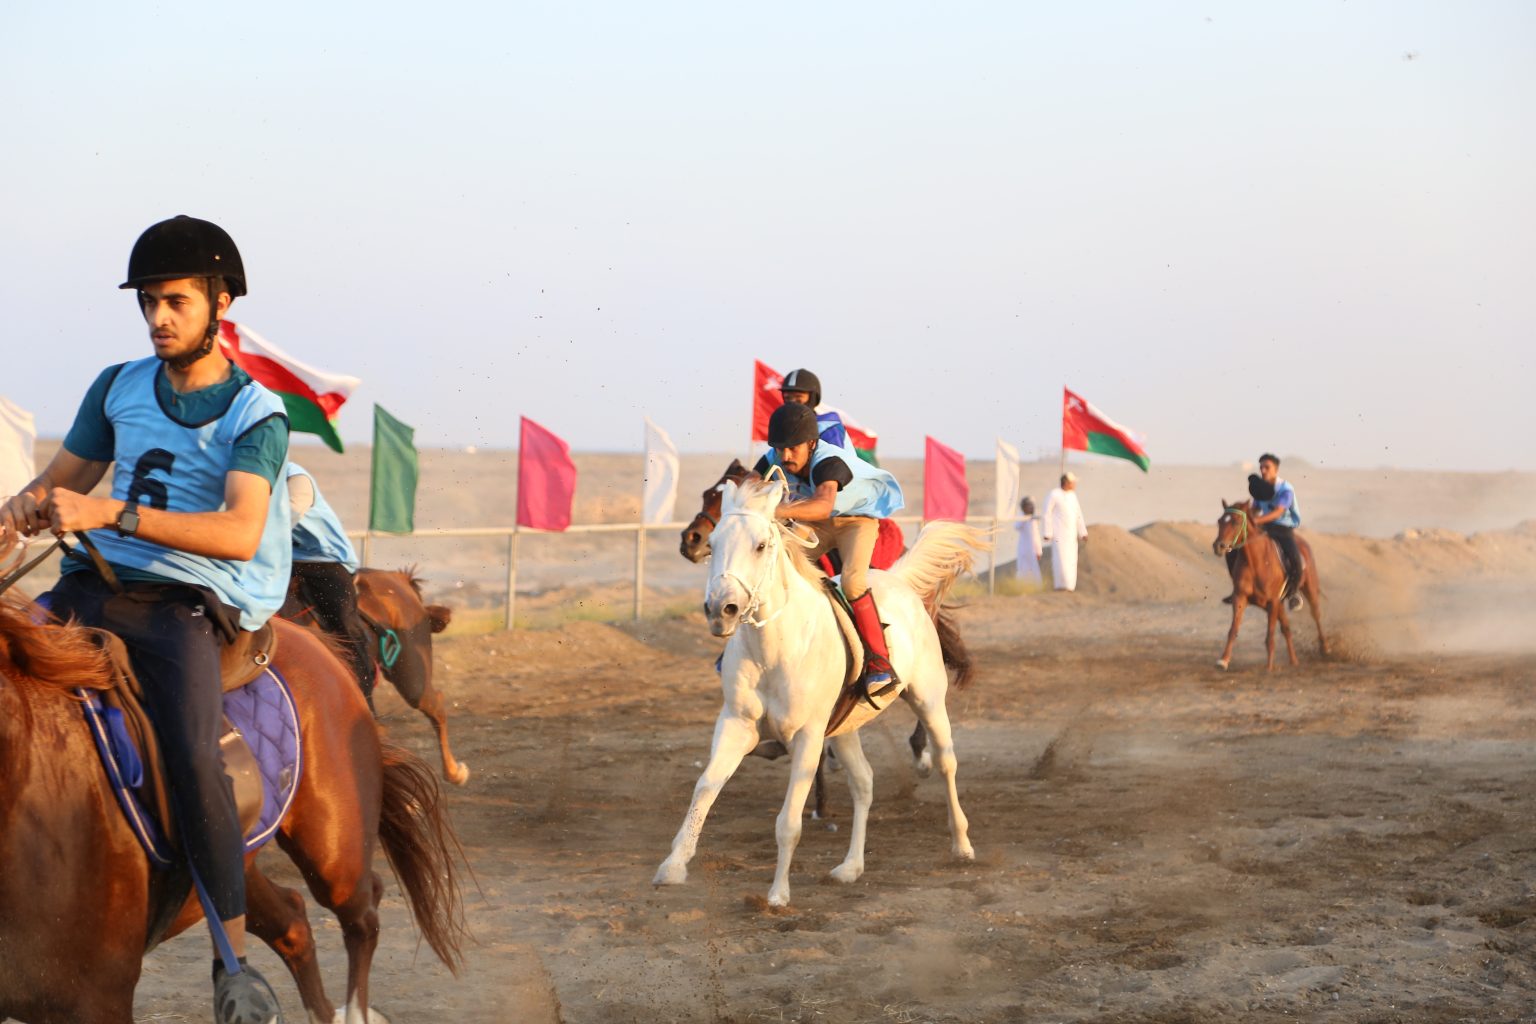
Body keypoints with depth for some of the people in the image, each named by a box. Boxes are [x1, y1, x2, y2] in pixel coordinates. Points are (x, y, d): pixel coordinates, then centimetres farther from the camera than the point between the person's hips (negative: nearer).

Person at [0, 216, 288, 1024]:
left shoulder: (256, 413, -4)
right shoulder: (118, 389, 12)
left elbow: (239, 534, -19)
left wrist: (113, 514, -28)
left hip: (194, 600, -5)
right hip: (101, 585, 5)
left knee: (194, 755, -27)